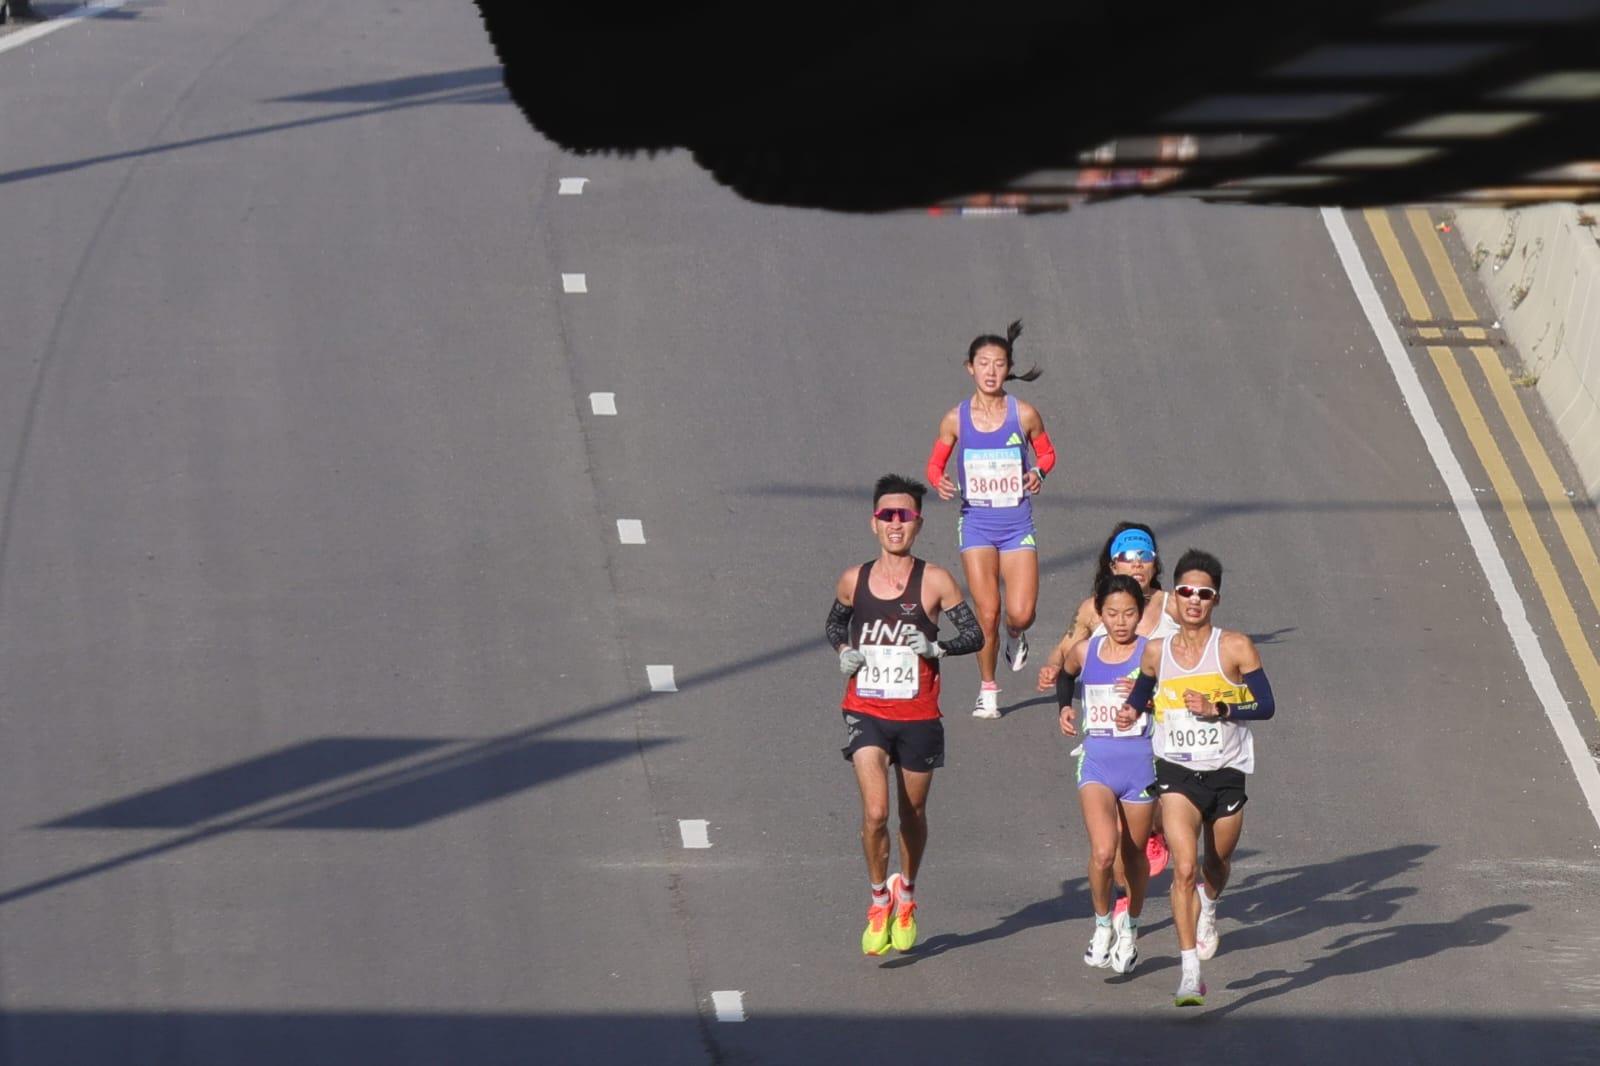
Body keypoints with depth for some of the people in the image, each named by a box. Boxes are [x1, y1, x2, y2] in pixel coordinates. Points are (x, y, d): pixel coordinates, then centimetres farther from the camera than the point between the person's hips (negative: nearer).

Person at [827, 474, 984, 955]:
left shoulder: (934, 582, -6)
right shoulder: (853, 581, 2)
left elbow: (974, 634, -3)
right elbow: (834, 625, 20)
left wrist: (937, 647, -21)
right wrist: (844, 652, -1)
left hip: (918, 716, 0)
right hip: (866, 713, 0)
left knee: (913, 814, 14)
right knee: (875, 813, -16)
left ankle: (906, 892, 40)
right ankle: (879, 900, 5)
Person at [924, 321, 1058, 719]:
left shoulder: (1024, 415, -4)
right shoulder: (956, 419, -2)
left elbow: (1047, 453, 11)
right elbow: (935, 463, 8)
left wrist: (1038, 473, -11)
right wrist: (941, 484, -14)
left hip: (1017, 522, 0)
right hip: (976, 522, 0)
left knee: (1020, 612, -10)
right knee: (986, 614, -5)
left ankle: (1015, 635, 28)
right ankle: (988, 691, 13)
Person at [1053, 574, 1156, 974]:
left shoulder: (1151, 654, -6)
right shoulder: (1084, 652, 3)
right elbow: (1065, 675, 26)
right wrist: (1064, 707, 10)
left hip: (1140, 760, -1)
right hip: (1097, 761, 1)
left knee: (1133, 854, 13)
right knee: (1103, 852, -18)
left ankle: (1130, 930, 35)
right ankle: (1102, 924, 4)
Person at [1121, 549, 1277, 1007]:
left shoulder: (1235, 648, -7)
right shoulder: (1157, 652, 1)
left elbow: (1266, 706, -11)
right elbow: (1141, 693, 23)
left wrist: (1218, 709, -22)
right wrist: (1130, 711, 4)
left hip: (1226, 771, 0)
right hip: (1176, 771, 0)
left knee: (1216, 866, 19)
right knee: (1184, 868, -17)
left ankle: (1207, 909, 57)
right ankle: (1190, 973, -17)